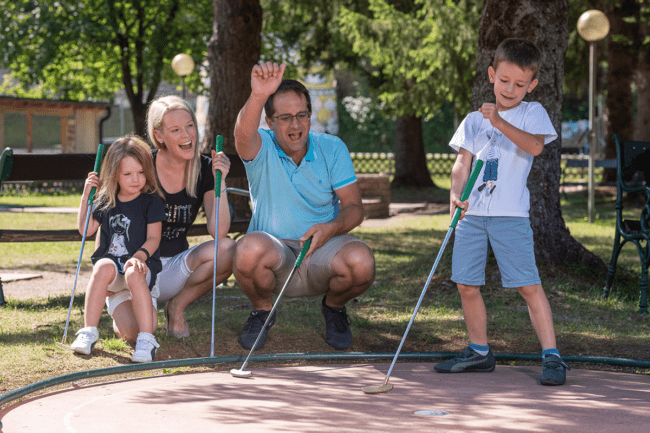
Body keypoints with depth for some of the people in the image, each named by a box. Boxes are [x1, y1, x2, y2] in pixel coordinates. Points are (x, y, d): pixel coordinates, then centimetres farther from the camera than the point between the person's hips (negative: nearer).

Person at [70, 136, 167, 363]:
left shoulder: (151, 201, 2)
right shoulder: (107, 201, 14)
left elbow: (153, 238, -7)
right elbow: (86, 229, 15)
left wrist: (140, 256, -27)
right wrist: (86, 195, 8)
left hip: (141, 266, -3)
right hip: (111, 262, 3)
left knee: (134, 274, -38)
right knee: (103, 267, -33)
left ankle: (146, 339, -39)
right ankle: (88, 332, -30)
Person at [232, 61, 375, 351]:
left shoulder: (332, 148, 0)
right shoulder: (261, 148, -7)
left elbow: (354, 207, -2)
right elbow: (243, 135, -34)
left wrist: (332, 228, -25)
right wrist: (258, 96, -55)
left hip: (322, 251, 1)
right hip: (274, 249, -1)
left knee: (361, 262, -32)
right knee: (249, 249, -37)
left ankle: (334, 307, 6)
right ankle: (261, 310, -2)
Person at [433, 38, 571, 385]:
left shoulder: (532, 112, 5)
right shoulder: (474, 120, 15)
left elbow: (535, 146, -15)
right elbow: (462, 163, 7)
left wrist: (500, 122, -25)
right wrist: (455, 194, -11)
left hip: (510, 214, -4)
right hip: (472, 213, 4)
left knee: (529, 285, -10)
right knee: (467, 285, 6)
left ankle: (551, 356, -7)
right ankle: (479, 352, 21)